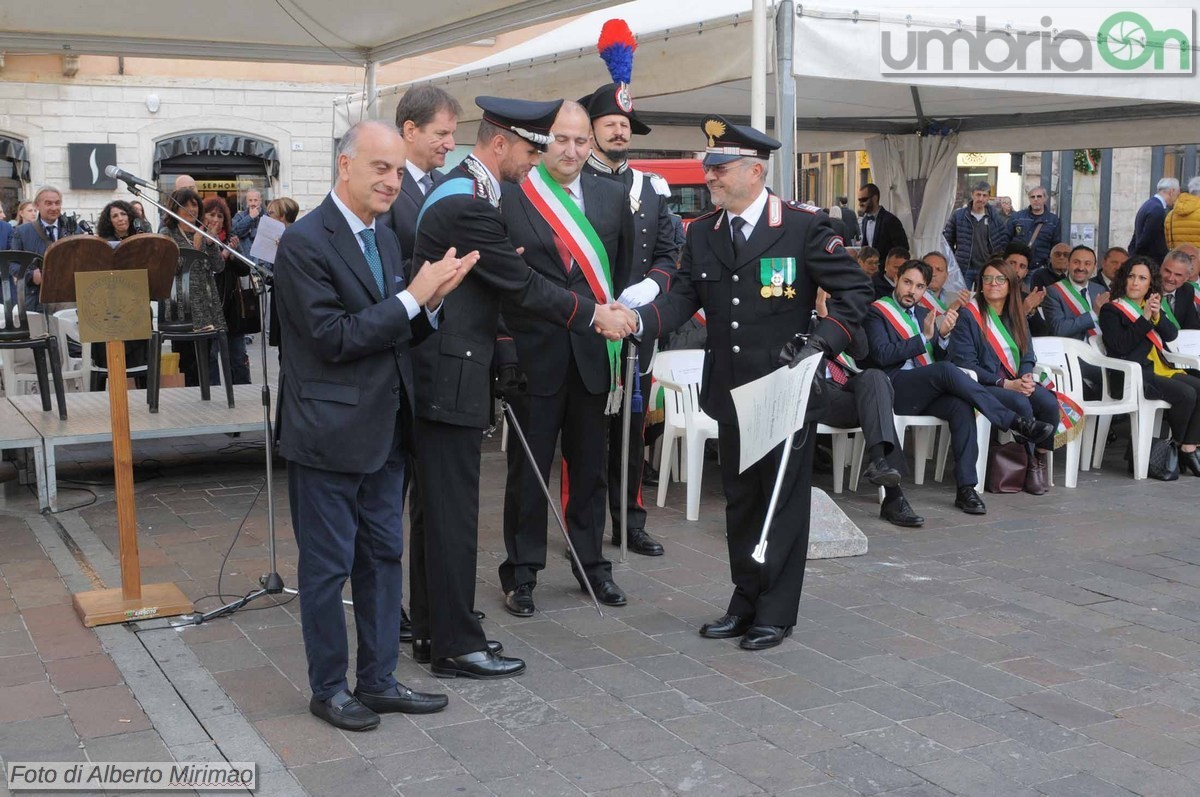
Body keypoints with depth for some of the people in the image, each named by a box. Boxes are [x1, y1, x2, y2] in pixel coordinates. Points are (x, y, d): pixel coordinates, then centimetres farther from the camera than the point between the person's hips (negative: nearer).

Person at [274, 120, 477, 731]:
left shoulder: (384, 238, 11)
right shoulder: (304, 242, -15)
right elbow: (332, 337, -20)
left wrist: (432, 298, -7)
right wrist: (413, 296, -21)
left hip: (384, 429, 8)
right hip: (330, 433, -8)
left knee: (383, 556, 14)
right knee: (328, 565, 5)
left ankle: (377, 680, 27)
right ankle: (328, 689, 20)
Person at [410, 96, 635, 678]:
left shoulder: (462, 190, 14)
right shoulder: (468, 205, -20)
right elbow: (523, 285, -17)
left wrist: (502, 355, 20)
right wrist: (595, 314, -7)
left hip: (443, 372, 11)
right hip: (451, 377, -11)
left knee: (441, 505, 16)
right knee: (453, 511, -3)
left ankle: (436, 623, 28)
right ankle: (455, 646, 6)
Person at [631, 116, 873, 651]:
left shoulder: (804, 226, -8)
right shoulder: (702, 233, 7)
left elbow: (856, 289, -6)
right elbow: (684, 296, 0)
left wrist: (824, 340, -19)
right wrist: (639, 321, -18)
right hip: (731, 391, 5)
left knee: (784, 501, 3)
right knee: (740, 501, 14)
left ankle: (776, 612, 14)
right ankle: (745, 602, 26)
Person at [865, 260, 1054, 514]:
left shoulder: (925, 314, 24)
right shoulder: (877, 312, 7)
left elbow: (941, 358, 17)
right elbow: (882, 355, -9)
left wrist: (943, 336, -3)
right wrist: (924, 337, -11)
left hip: (928, 391, 5)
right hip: (896, 388, -5)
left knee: (962, 408, -29)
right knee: (947, 370, -33)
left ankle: (966, 488, -31)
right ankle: (1014, 421, -29)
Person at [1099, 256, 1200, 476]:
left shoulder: (1152, 307, 21)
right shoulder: (1111, 310, 1)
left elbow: (1172, 335, 6)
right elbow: (1120, 346, -14)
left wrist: (1157, 316, -12)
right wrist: (1145, 318, -16)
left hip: (1161, 369, 7)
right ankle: (1173, 447, -4)